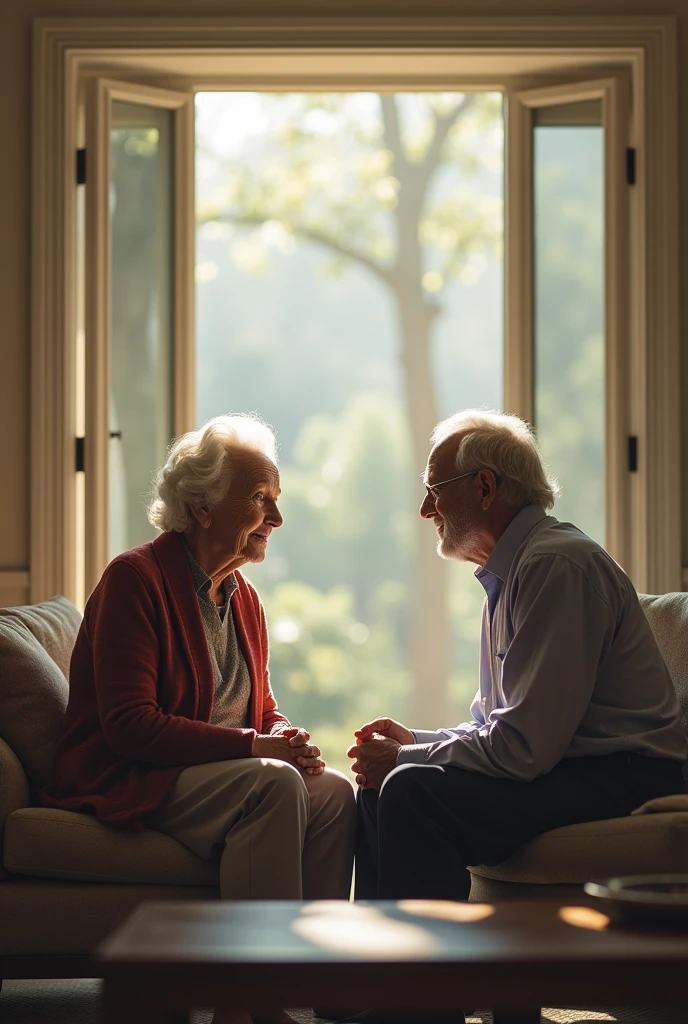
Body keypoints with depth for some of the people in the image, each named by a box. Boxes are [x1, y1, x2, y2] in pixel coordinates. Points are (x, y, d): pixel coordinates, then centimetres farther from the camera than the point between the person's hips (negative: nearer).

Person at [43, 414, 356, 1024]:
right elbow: (128, 725, -20)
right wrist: (253, 746, -24)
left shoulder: (243, 596, 14)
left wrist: (286, 739, -7)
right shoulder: (134, 578, -12)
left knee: (334, 791, -17)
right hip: (127, 783, -8)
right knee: (274, 785, -31)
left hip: (220, 769, 8)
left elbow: (263, 710, 19)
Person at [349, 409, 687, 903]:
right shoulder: (510, 571, 16)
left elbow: (523, 746, -22)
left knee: (413, 792, -25)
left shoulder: (557, 565, -17)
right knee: (378, 791, 4)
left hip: (620, 785, -10)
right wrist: (414, 741, 8)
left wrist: (403, 759, -12)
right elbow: (496, 725, 25)